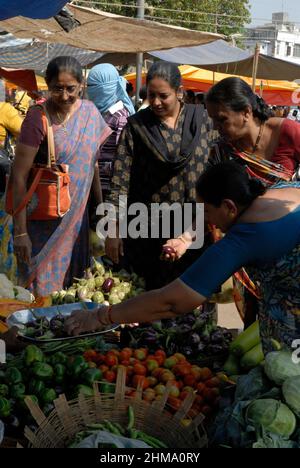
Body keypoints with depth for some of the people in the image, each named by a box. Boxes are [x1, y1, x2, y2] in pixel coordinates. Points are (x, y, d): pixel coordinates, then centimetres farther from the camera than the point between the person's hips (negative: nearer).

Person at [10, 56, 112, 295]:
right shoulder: (37, 118, -16)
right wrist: (20, 231, -18)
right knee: (43, 287, 3)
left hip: (77, 217, 5)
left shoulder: (90, 112, 0)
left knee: (74, 283, 15)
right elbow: (19, 176, -16)